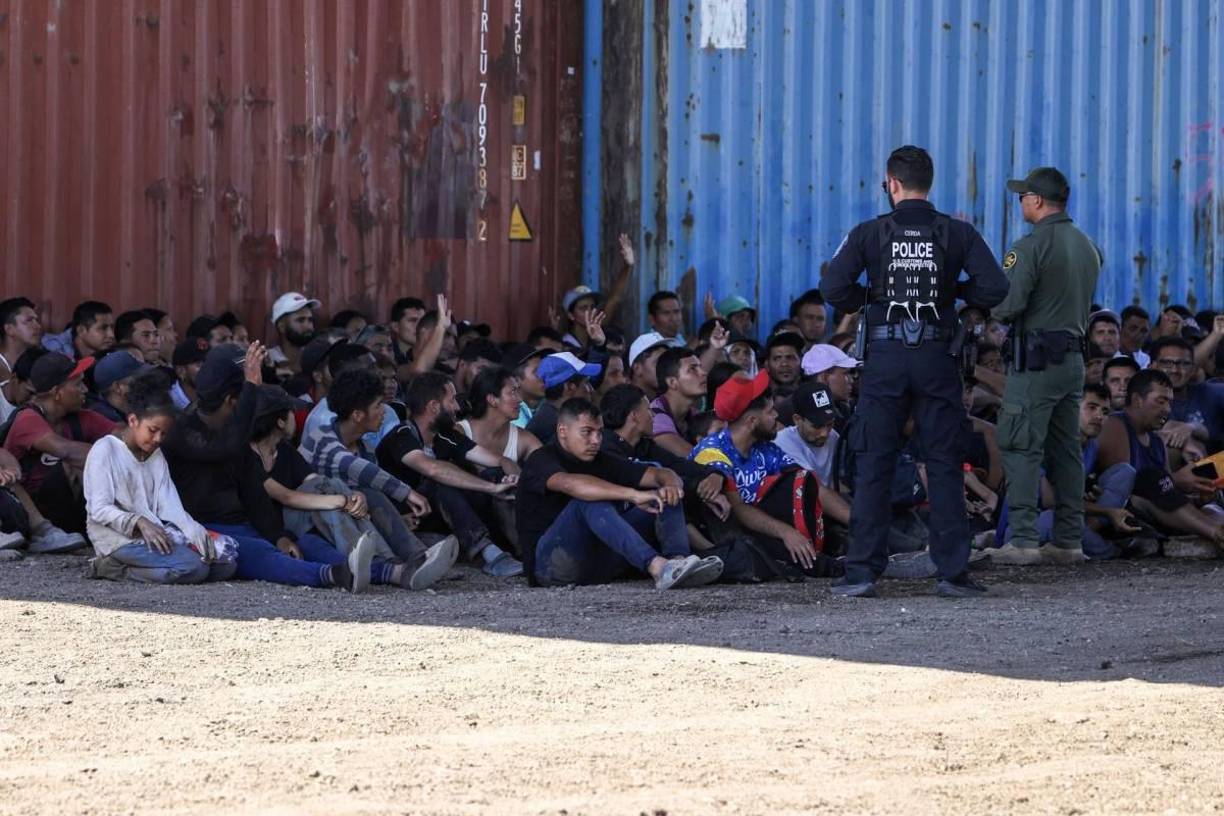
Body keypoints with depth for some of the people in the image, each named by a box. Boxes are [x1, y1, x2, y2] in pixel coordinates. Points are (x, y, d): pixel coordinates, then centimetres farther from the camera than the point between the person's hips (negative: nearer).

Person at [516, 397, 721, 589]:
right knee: (590, 501, -33)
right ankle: (657, 567, -49)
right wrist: (634, 495, -39)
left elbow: (657, 474, 6)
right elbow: (571, 484, -30)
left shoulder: (602, 462, 15)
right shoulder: (541, 460, -7)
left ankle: (678, 561, -33)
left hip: (596, 565, 7)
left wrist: (671, 484, -21)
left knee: (665, 499, -3)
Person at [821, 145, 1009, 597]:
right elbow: (994, 288, -7)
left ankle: (862, 571, 1)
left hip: (885, 356, -1)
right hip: (937, 357, 1)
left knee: (873, 466, 4)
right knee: (944, 466, 6)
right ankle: (953, 571, 3)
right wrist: (955, 291, 12)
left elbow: (833, 287, -10)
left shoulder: (870, 233, -1)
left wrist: (865, 299, 10)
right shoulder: (957, 234, 1)